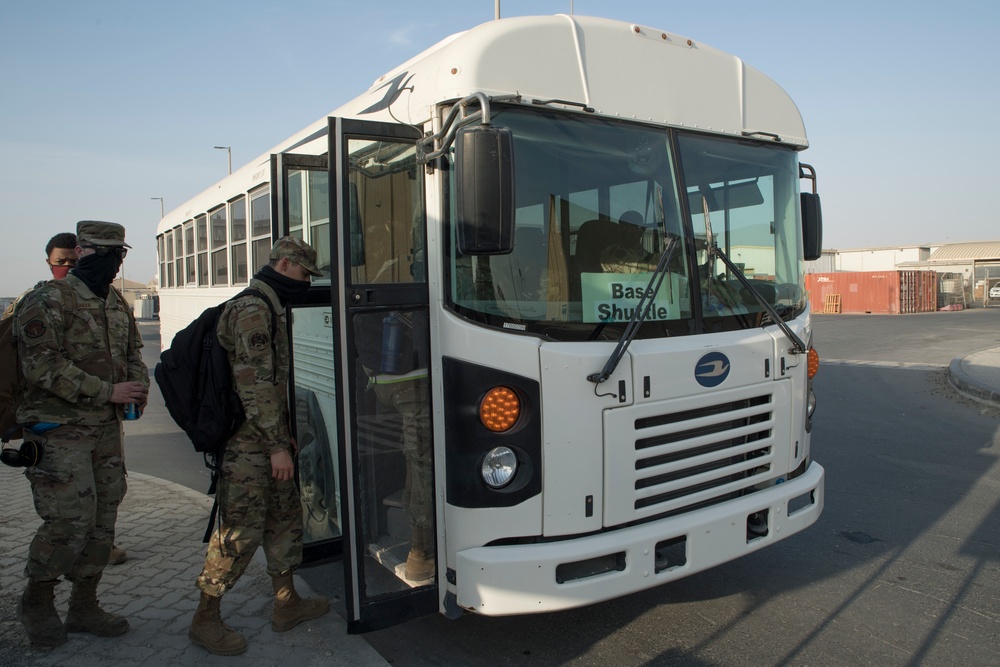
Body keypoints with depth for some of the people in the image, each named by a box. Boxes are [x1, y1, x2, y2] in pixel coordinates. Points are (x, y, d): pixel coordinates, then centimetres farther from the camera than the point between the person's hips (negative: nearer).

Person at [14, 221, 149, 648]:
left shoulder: (118, 304, 13)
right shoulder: (48, 300, -10)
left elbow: (132, 352, 21)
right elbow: (41, 365, -19)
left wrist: (139, 382, -2)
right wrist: (107, 391, -21)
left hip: (107, 429, 7)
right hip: (60, 429, -7)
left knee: (103, 519, 11)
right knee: (71, 519, -9)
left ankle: (84, 607, 26)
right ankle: (36, 601, 18)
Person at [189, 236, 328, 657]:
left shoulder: (267, 310, 17)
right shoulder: (253, 310, -17)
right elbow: (254, 385, -23)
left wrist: (282, 434, 23)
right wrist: (277, 444, -21)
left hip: (265, 440, 11)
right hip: (248, 444, -11)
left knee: (285, 516, 16)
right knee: (241, 531, -2)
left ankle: (287, 604, 28)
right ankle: (205, 620, 14)